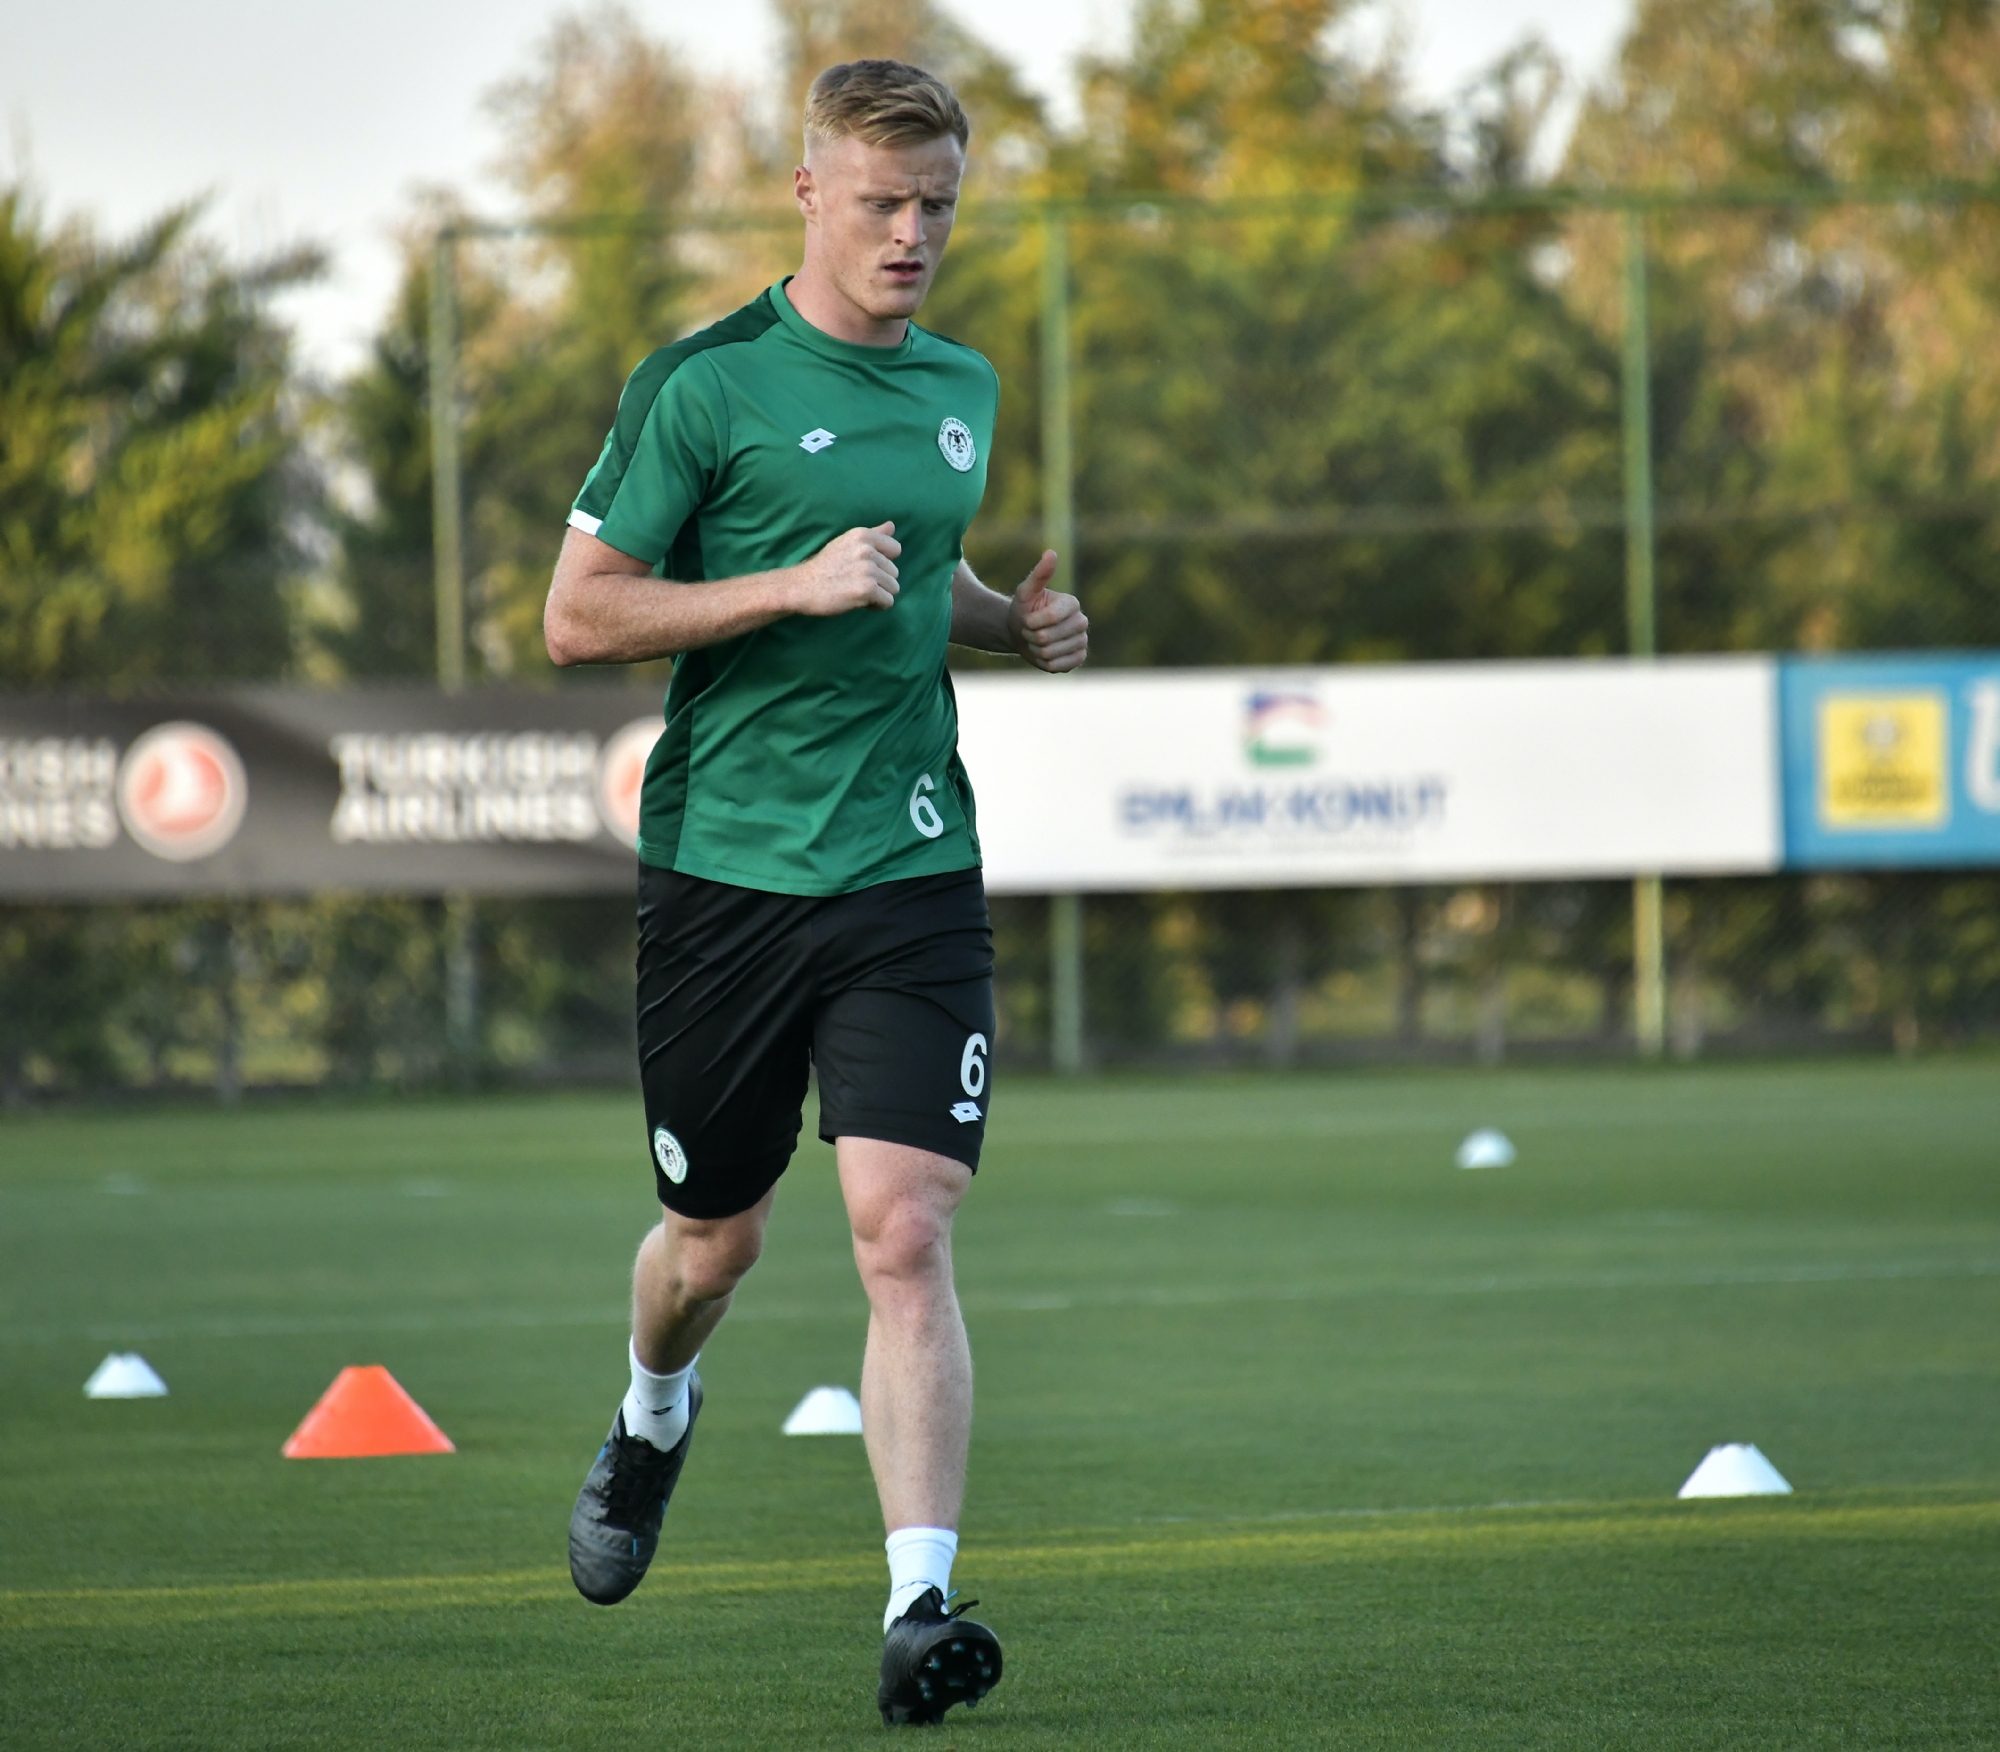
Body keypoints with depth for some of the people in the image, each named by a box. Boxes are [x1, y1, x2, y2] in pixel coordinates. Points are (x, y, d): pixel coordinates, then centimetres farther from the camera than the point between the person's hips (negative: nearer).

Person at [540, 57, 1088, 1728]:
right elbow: (577, 616, -8)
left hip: (913, 872, 2)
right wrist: (794, 586, -17)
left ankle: (921, 1606, -17)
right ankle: (653, 1418, 47)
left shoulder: (963, 390, 12)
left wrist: (1014, 619, 8)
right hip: (724, 870, -2)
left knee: (906, 1233, -13)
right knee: (717, 1237, 13)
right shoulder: (704, 385, -6)